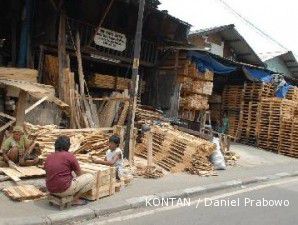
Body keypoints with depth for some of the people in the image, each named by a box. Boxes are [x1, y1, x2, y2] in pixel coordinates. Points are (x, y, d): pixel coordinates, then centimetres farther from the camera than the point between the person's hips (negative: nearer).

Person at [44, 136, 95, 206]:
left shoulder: (49, 157, 8)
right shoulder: (69, 156, -10)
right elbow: (79, 174, 1)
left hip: (51, 190, 8)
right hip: (64, 190, -8)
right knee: (91, 178, 4)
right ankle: (75, 199, 5)